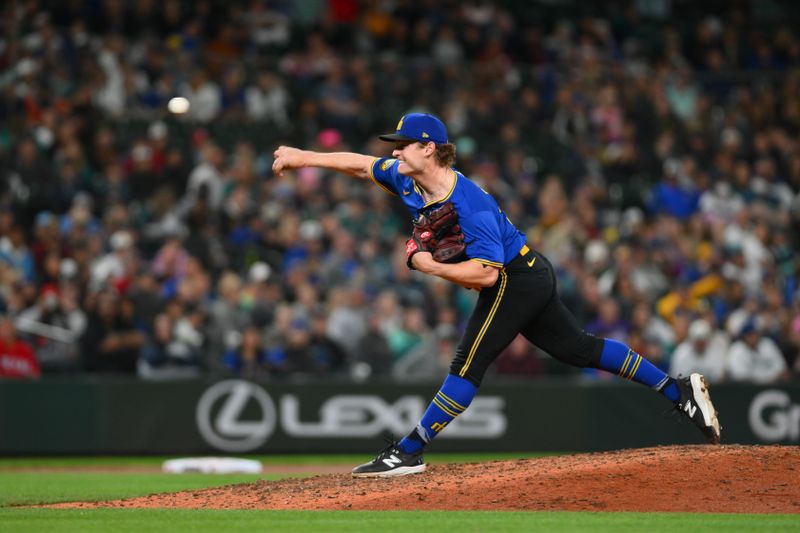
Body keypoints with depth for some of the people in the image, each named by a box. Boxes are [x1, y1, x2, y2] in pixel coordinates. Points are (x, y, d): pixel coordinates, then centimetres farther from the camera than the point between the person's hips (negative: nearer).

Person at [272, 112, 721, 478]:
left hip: (513, 281, -10)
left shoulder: (469, 204, -29)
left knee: (469, 365, -11)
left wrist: (429, 267, -25)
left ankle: (408, 452, -11)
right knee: (578, 349, 15)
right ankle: (679, 390, 17)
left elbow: (486, 273, -33)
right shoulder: (408, 179, -3)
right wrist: (305, 158, 9)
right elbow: (362, 163, 12)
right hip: (530, 277, 10)